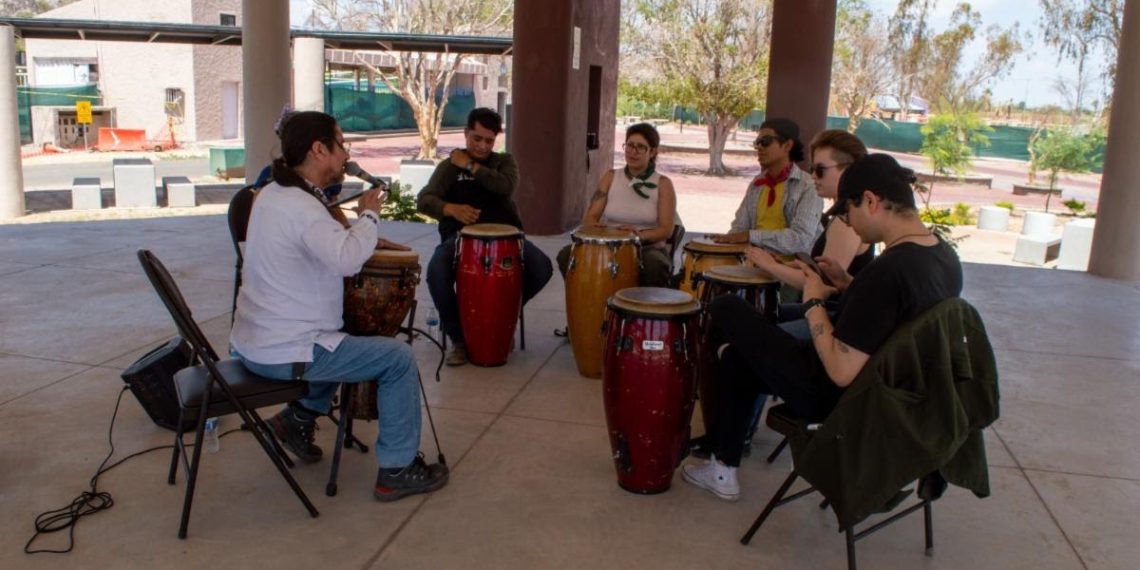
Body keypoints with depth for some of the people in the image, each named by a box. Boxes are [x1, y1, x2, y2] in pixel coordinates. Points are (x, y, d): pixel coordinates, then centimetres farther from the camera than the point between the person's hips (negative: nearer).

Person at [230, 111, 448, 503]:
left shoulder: (273, 193, 9)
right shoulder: (300, 207, -22)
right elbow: (347, 259, -37)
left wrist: (365, 238, 8)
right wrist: (369, 215, -18)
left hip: (250, 344, 10)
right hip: (282, 354, -10)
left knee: (342, 340, 33)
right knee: (399, 359, -4)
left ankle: (299, 417, 30)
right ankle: (397, 470, 3)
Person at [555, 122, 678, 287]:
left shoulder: (662, 184, 0)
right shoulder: (610, 178, 7)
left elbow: (666, 230, -8)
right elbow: (589, 218, 3)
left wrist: (641, 235, -29)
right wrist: (598, 228, -22)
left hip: (648, 249, -2)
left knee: (654, 264, -38)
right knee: (567, 255, -22)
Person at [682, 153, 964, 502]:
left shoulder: (888, 269, -30)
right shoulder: (945, 256, -1)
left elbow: (841, 372, -30)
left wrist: (814, 302, -17)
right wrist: (850, 287, 5)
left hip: (840, 398, -9)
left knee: (725, 310, 3)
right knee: (737, 360, 22)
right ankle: (722, 472, 30)